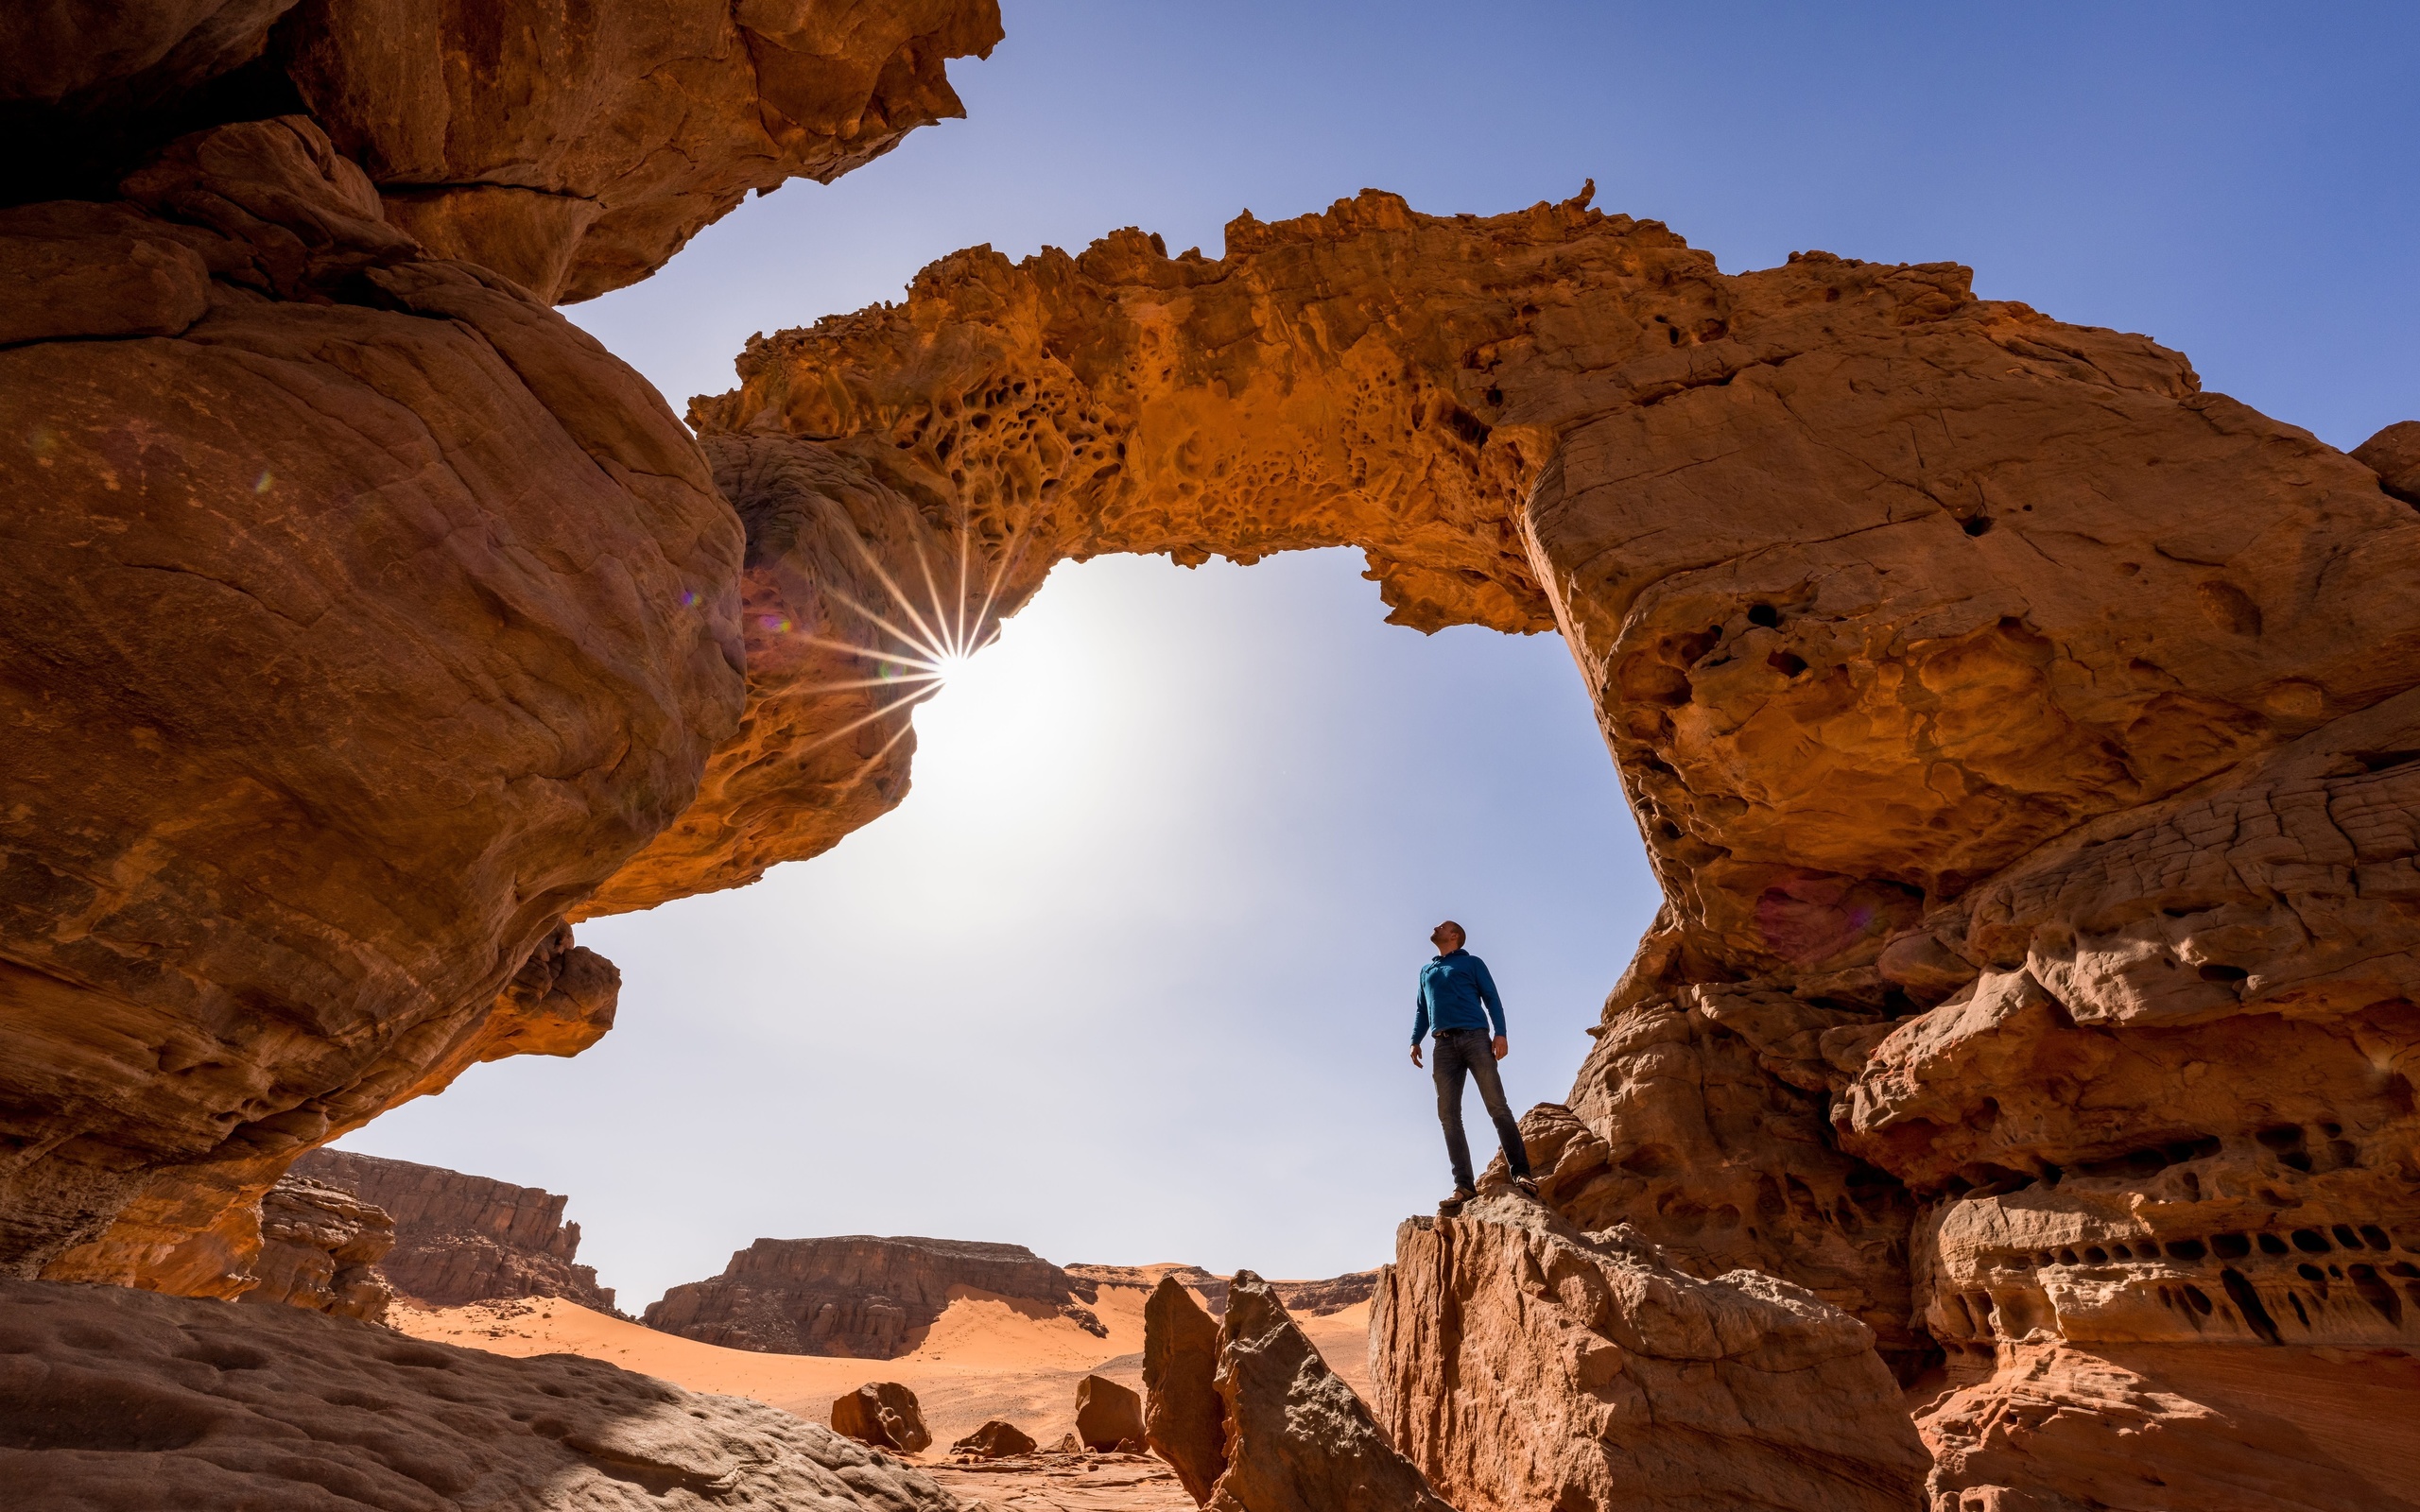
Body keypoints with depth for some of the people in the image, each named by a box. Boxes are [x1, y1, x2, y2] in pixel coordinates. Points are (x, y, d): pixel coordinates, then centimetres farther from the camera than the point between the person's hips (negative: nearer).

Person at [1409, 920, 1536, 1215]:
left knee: (1498, 1107, -10)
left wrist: (1500, 1033, -8)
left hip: (1475, 1037, -4)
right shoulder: (1426, 971, 26)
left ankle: (1520, 1173, -7)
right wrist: (1415, 1040, 11)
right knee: (1448, 1117, -5)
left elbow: (1492, 999, 6)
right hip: (1444, 1046, 4)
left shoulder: (1472, 962, 14)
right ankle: (1464, 1186, -7)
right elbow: (1421, 1010, 26)